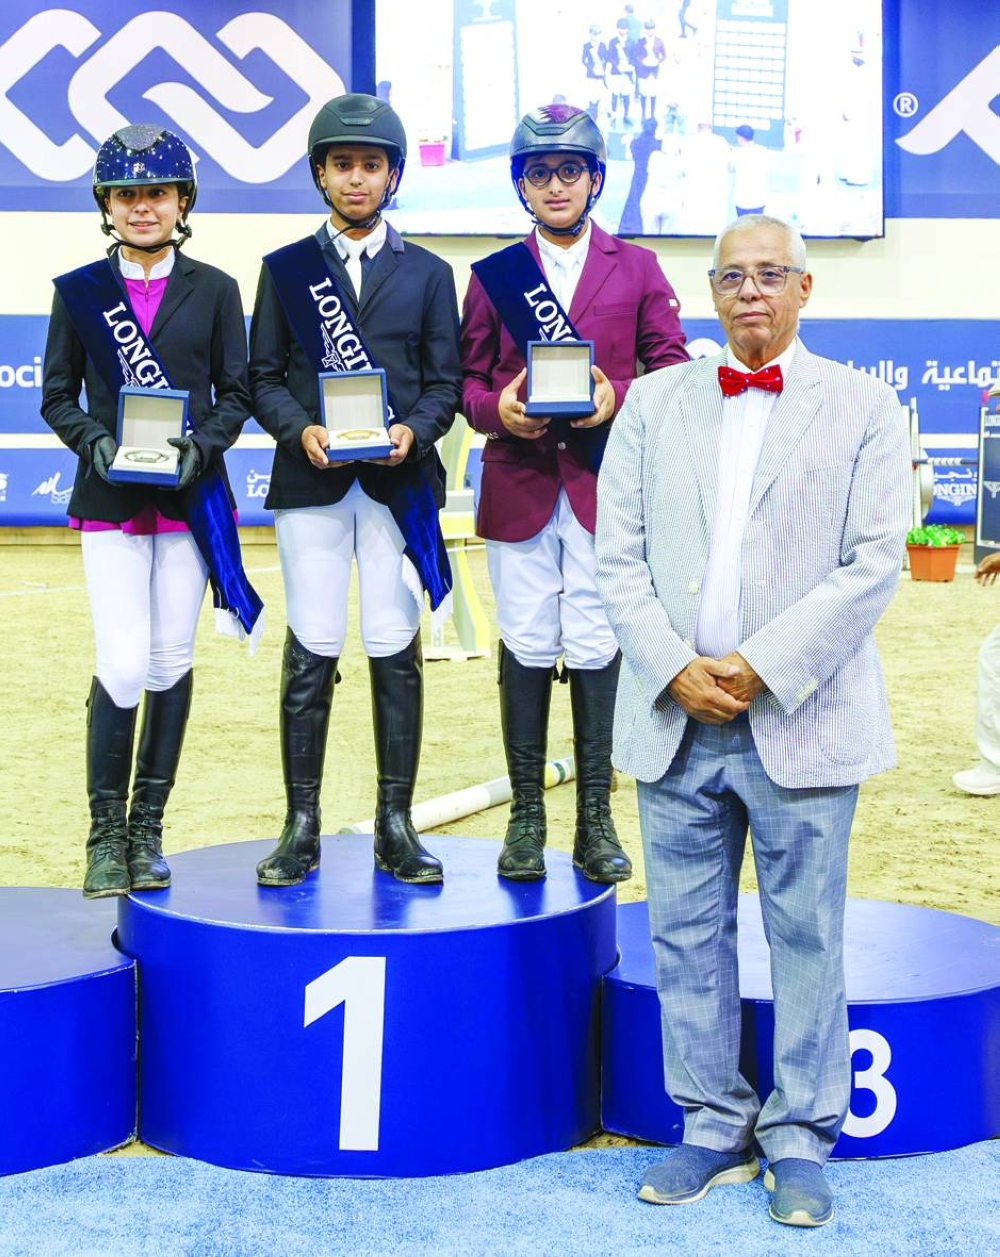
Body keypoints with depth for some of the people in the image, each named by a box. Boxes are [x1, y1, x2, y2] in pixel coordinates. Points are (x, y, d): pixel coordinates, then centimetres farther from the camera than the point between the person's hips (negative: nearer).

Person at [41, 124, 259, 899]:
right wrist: (94, 442, -13)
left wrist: (201, 444, -13)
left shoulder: (214, 291, 6)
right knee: (124, 667, -11)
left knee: (171, 663, 4)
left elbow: (236, 394, 5)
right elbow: (58, 395, 6)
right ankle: (107, 834, 4)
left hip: (190, 496, 1)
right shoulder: (80, 291, 6)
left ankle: (148, 829, 17)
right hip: (110, 500, -1)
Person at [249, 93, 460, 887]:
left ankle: (396, 825, 7)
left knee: (396, 653, 0)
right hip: (311, 481, 0)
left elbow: (444, 381, 8)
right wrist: (300, 430, -12)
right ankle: (302, 828, 6)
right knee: (312, 652, -1)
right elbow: (265, 377, 7)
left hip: (398, 481, 0)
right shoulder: (285, 270, 11)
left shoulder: (427, 274, 12)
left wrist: (414, 431, -12)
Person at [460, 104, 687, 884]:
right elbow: (466, 379, 9)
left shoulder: (637, 269, 11)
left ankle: (595, 821, 8)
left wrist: (619, 398, -13)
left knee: (597, 649, -1)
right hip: (519, 488, 1)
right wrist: (497, 407, -12)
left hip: (606, 487, -1)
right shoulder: (493, 274, 12)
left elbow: (672, 369, 5)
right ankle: (526, 816, 12)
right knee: (527, 649, 3)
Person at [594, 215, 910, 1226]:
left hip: (799, 722, -2)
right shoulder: (654, 402, 10)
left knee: (806, 937, 5)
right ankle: (713, 1130, 22)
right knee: (685, 936, 9)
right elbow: (618, 556, 5)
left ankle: (799, 1141, 18)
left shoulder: (863, 408, 3)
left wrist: (762, 667, -13)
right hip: (675, 722, 3)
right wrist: (674, 670, -9)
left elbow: (875, 564, -6)